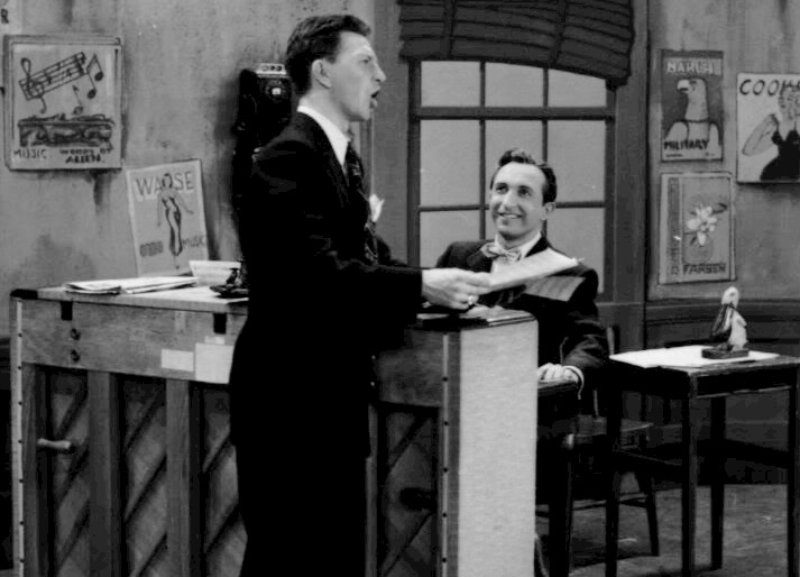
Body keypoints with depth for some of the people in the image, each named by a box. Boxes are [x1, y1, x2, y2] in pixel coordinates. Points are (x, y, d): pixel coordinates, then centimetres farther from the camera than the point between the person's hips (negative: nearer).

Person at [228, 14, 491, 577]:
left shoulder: (343, 158, 16)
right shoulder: (288, 159, -16)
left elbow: (368, 257, 13)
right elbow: (319, 272, -26)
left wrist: (441, 283, -3)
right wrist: (420, 285, -27)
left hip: (332, 394, 10)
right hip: (291, 398, -10)